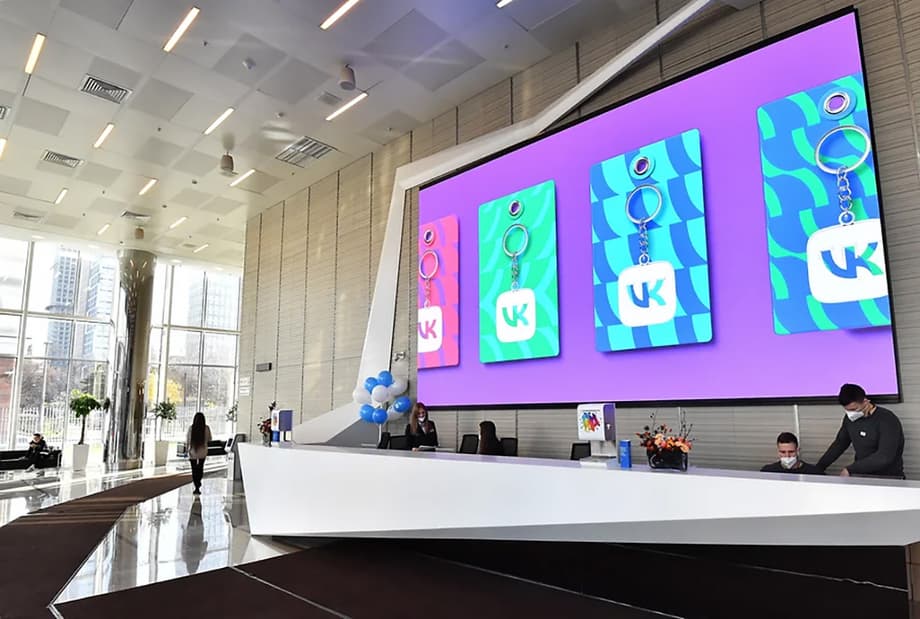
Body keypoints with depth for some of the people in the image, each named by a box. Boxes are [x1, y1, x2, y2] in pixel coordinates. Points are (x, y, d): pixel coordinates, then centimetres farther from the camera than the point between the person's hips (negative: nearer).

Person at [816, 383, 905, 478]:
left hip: (889, 479, -5)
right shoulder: (850, 418, 3)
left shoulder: (887, 420, -16)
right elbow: (839, 444, 15)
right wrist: (818, 469, 9)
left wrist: (850, 469, -23)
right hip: (862, 477, 5)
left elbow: (885, 457, -25)